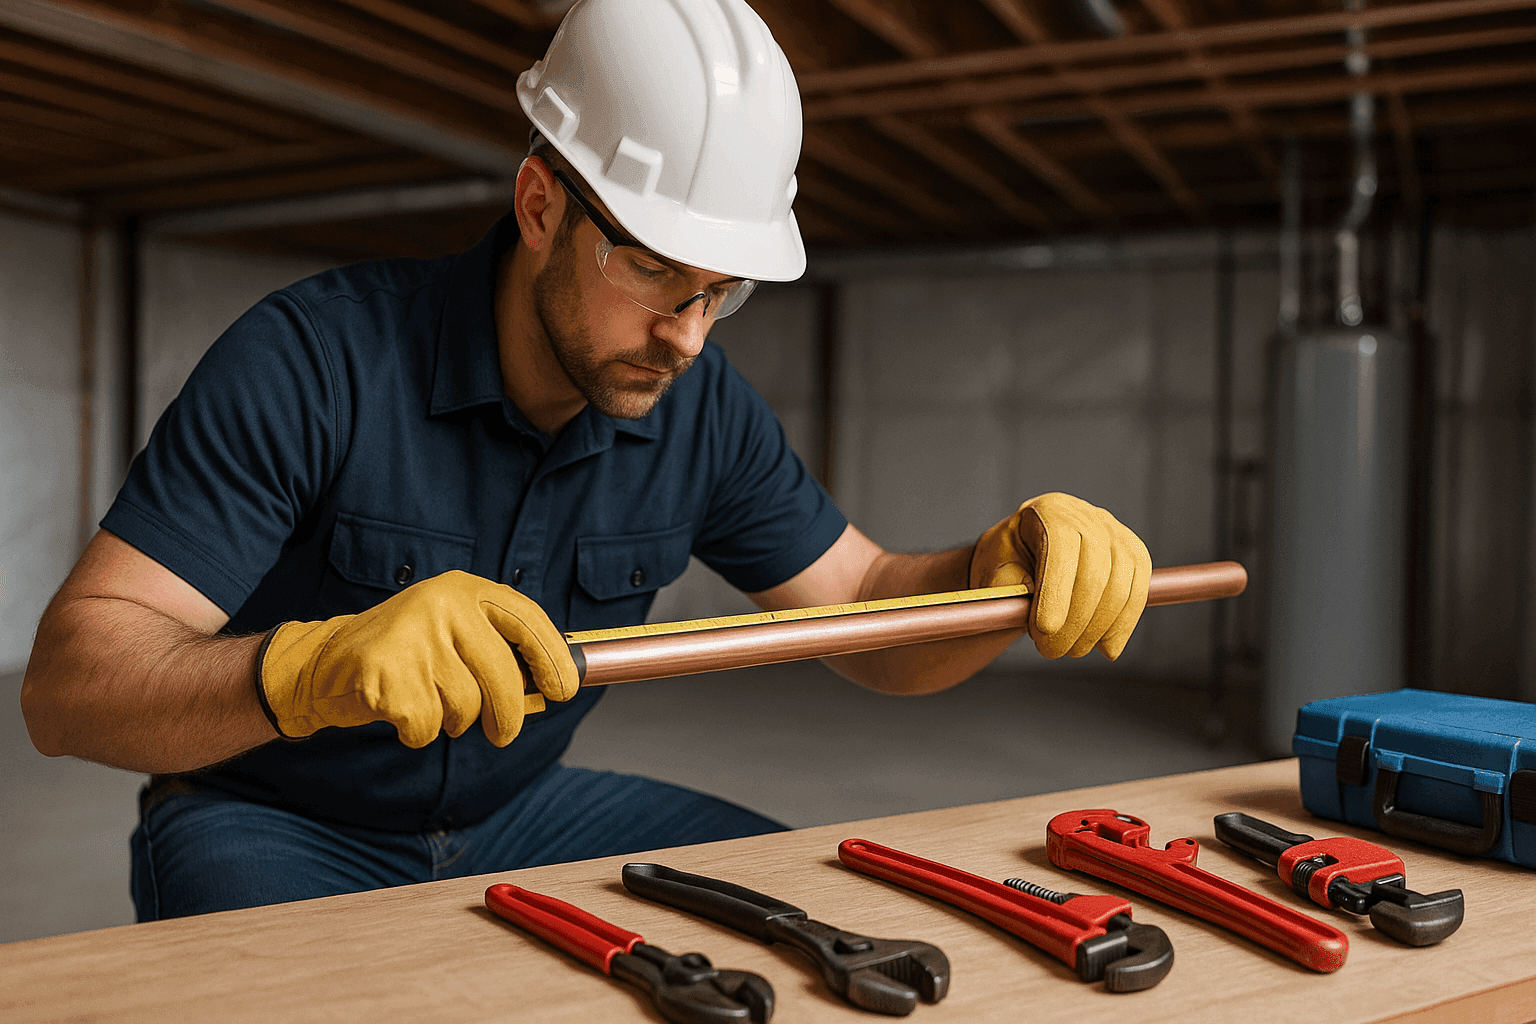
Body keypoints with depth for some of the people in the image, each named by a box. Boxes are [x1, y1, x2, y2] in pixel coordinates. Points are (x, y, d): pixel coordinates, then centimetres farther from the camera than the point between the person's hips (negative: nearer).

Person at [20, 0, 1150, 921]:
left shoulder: (700, 405, -8)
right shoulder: (315, 359, -25)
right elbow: (66, 686, -27)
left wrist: (1013, 564, -25)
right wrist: (310, 664, -48)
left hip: (517, 810, 4)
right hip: (273, 825, -3)